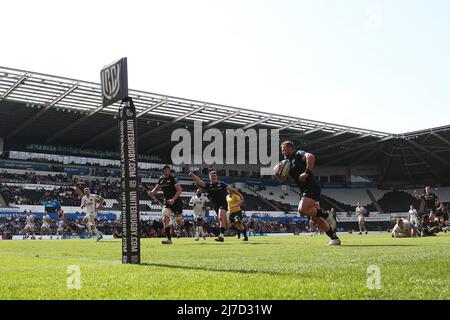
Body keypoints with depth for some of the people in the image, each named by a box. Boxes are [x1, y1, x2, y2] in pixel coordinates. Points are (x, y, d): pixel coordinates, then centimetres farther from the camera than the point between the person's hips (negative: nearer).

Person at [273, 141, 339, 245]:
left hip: (311, 188, -9)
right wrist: (277, 171, 1)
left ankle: (326, 215, -7)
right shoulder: (289, 162, 22)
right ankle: (334, 238, 8)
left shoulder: (298, 154, -3)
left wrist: (306, 173, -24)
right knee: (315, 218, 4)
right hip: (305, 190, 9)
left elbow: (311, 157, -24)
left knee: (302, 210, -25)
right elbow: (281, 180, 19)